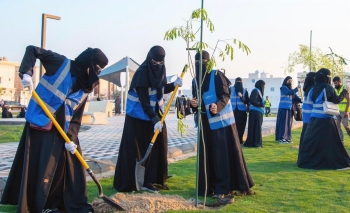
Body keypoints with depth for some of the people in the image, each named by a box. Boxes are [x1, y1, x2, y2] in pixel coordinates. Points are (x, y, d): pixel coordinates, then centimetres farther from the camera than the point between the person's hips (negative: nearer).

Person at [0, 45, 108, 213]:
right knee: (40, 166, -1)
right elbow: (32, 50, -7)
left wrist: (71, 138, -10)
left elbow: (76, 117, 3)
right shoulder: (61, 63, -8)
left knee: (72, 164, 5)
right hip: (40, 124, -6)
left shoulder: (85, 88, 7)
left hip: (63, 130, 6)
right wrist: (26, 72, -23)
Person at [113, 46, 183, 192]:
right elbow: (144, 100, -25)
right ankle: (126, 183, 3)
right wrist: (155, 119, -29)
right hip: (138, 116, -7)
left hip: (155, 114, 7)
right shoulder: (142, 73, -22)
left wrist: (174, 85, -5)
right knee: (134, 149, -5)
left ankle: (151, 179, 15)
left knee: (156, 147, 6)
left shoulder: (160, 70, 0)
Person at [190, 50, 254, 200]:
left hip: (221, 121, -6)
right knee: (206, 154, 7)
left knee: (223, 154, -4)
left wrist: (217, 106, -34)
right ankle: (208, 186, 15)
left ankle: (223, 188, 2)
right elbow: (197, 99, 12)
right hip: (205, 122, 6)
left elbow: (226, 95, -14)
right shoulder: (196, 80, 11)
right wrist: (193, 103, -12)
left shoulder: (217, 75, -7)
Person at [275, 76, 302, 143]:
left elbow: (295, 97, 8)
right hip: (283, 108, -7)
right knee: (283, 123, -7)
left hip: (289, 108, 7)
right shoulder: (283, 88, -4)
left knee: (289, 123, 8)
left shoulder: (290, 89, 17)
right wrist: (297, 88, -15)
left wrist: (302, 100, -6)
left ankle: (287, 138, 13)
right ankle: (281, 138, -4)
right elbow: (290, 92, -22)